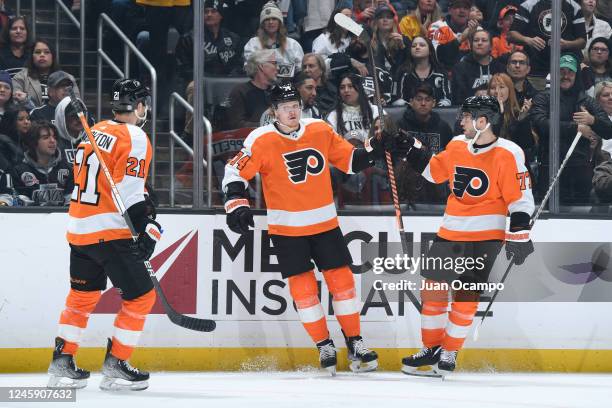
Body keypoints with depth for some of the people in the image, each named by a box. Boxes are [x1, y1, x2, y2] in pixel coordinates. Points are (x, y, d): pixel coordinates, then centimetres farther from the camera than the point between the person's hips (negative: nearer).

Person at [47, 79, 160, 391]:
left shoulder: (94, 132, 15)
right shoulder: (134, 138, -10)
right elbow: (128, 190, -19)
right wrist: (146, 226, -17)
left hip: (78, 229, 8)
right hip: (110, 232, -8)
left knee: (82, 295, 19)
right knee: (140, 295, 1)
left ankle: (61, 364, 18)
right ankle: (114, 367, -1)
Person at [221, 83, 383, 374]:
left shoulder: (320, 131, 0)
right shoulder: (262, 141, -11)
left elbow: (350, 161, 8)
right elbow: (235, 171, -10)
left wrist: (375, 148, -7)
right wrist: (236, 204, -22)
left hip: (324, 222, 3)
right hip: (286, 227, -3)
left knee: (342, 279, 1)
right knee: (303, 286, -4)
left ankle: (355, 343, 12)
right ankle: (324, 347, 8)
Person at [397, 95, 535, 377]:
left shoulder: (507, 154, -14)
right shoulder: (457, 146, 4)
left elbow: (521, 198, -12)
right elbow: (434, 171, 20)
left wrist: (519, 236, -14)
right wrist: (411, 149, 12)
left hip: (485, 235, -6)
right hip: (451, 231, 6)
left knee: (465, 295, -6)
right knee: (433, 288, 7)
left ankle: (449, 353, 6)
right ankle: (432, 348, 20)